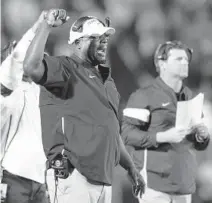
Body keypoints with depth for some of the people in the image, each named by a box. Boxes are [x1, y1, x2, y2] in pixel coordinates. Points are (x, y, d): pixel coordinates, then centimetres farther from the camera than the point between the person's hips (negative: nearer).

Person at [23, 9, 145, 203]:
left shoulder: (106, 77, 22)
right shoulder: (64, 68, -5)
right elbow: (31, 67, -27)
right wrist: (47, 26, -25)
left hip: (104, 178, 8)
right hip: (75, 177, -8)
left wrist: (131, 167, 25)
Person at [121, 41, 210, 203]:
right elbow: (127, 134, -12)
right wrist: (163, 137, -21)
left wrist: (202, 136, 0)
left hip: (184, 183, 6)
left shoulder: (190, 97, 17)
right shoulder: (145, 96, -2)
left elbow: (199, 145, 24)